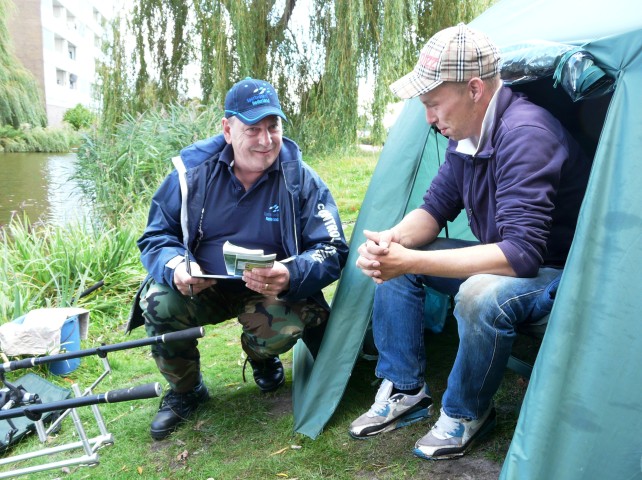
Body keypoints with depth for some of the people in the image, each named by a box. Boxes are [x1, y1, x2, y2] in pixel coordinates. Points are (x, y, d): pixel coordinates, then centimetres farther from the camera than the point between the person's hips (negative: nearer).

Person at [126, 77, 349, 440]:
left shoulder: (301, 179, -13)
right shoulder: (194, 170, -10)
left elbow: (332, 251, -14)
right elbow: (156, 236, -4)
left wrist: (290, 276, -37)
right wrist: (176, 266, -29)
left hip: (273, 292, -1)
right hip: (202, 287, 2)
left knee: (285, 328, -32)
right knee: (158, 301, -27)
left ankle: (262, 358, 12)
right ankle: (184, 390, 4)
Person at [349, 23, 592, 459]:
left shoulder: (525, 133, -30)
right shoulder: (467, 134, -3)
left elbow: (522, 254, -36)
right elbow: (434, 209, 3)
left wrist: (411, 262, -37)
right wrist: (392, 240, -20)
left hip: (561, 271, -8)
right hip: (503, 256, 8)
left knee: (481, 296, -38)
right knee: (392, 261, -2)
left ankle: (466, 414, -8)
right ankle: (404, 391, 6)